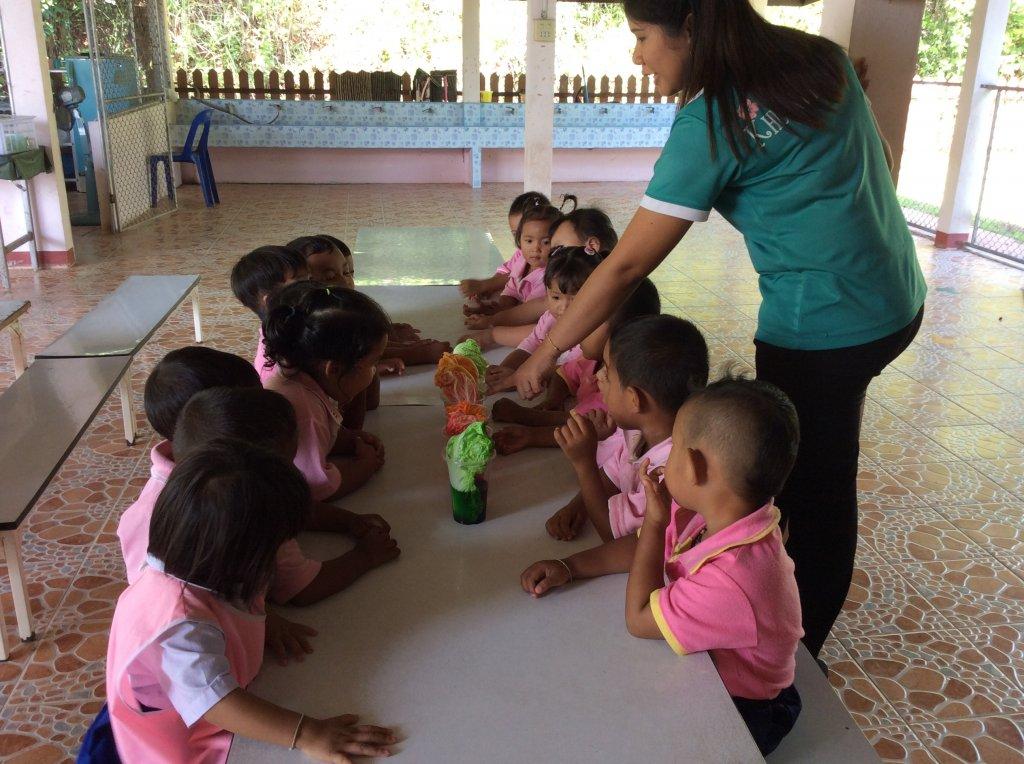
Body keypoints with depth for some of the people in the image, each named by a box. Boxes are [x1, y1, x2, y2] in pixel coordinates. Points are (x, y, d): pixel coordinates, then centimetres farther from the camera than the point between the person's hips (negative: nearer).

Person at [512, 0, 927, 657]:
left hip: (825, 328, -8)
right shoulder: (821, 56, 3)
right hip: (899, 301, 8)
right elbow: (876, 163, 13)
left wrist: (547, 354, -9)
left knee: (811, 495, 7)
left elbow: (627, 265, -18)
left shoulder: (710, 124, -19)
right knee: (825, 467, 22)